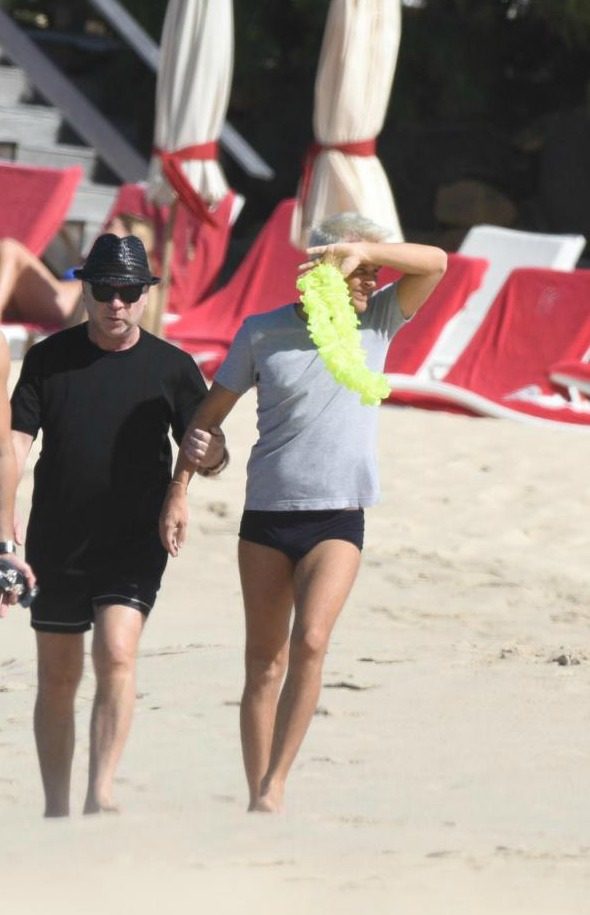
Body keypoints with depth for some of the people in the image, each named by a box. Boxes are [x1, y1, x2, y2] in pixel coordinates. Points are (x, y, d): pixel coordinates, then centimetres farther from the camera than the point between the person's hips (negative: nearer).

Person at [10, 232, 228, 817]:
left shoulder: (171, 367, 1)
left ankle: (100, 796, -19)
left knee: (116, 655, -20)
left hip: (135, 544, -2)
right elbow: (16, 440, 0)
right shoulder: (49, 359, 3)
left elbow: (208, 456, 6)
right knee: (57, 677, 7)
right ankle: (56, 809, 17)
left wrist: (211, 454, -20)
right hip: (56, 544, 2)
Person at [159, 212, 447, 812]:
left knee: (310, 642, -20)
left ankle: (274, 788, -16)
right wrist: (178, 490, 3)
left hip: (338, 519, -1)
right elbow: (209, 414, 9)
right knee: (264, 662, 4)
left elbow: (435, 263, -7)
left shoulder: (376, 323, 4)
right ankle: (257, 797, 10)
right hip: (266, 515, 1)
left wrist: (362, 249, -19)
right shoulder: (262, 333, 2)